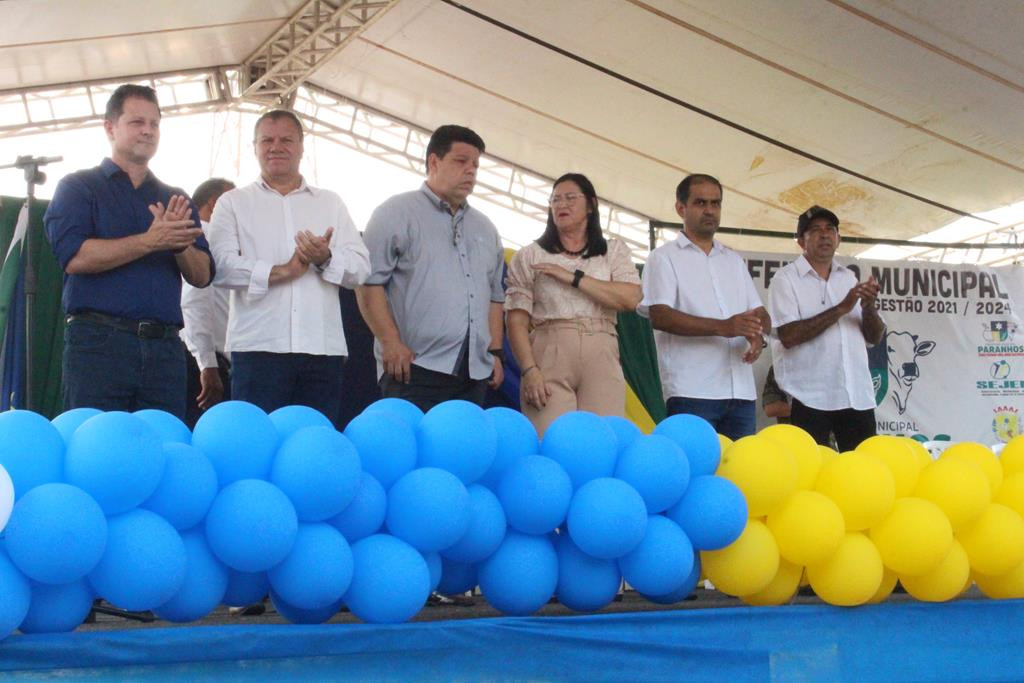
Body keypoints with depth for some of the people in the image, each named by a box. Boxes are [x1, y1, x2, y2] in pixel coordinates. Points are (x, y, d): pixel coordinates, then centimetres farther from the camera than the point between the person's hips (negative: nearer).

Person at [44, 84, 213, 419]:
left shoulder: (176, 201, 19)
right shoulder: (78, 187, 7)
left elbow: (202, 276, 11)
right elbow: (74, 257, -10)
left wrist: (179, 242, -9)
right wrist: (150, 241, -14)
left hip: (165, 346, 4)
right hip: (99, 341, -4)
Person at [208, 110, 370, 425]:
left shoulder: (331, 203, 20)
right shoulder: (233, 203, 13)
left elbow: (361, 267, 11)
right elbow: (221, 265, -3)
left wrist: (326, 259, -9)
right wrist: (281, 271, -10)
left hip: (323, 348, 2)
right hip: (258, 347, -2)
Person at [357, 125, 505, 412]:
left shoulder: (485, 229, 23)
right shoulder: (397, 213, 3)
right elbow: (369, 282, -5)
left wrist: (495, 352, 15)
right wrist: (391, 344, -13)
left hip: (475, 374, 6)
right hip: (415, 369, -6)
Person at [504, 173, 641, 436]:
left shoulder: (614, 251, 15)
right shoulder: (530, 256, 11)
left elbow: (631, 298, -2)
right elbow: (517, 319, 2)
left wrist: (573, 277, -5)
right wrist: (529, 369, -12)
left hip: (601, 357, 1)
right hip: (548, 355, -1)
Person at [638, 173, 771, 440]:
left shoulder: (734, 260, 23)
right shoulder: (664, 258, 4)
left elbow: (760, 313, 19)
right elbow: (659, 316, -9)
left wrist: (758, 334, -7)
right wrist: (723, 327, -19)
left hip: (741, 391, 5)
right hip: (691, 392, -5)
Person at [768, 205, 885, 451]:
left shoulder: (849, 278, 15)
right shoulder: (786, 279, -2)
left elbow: (875, 337, 13)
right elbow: (788, 336, -15)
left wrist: (869, 306, -7)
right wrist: (841, 309, -17)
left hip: (858, 396, 5)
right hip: (811, 399, -5)